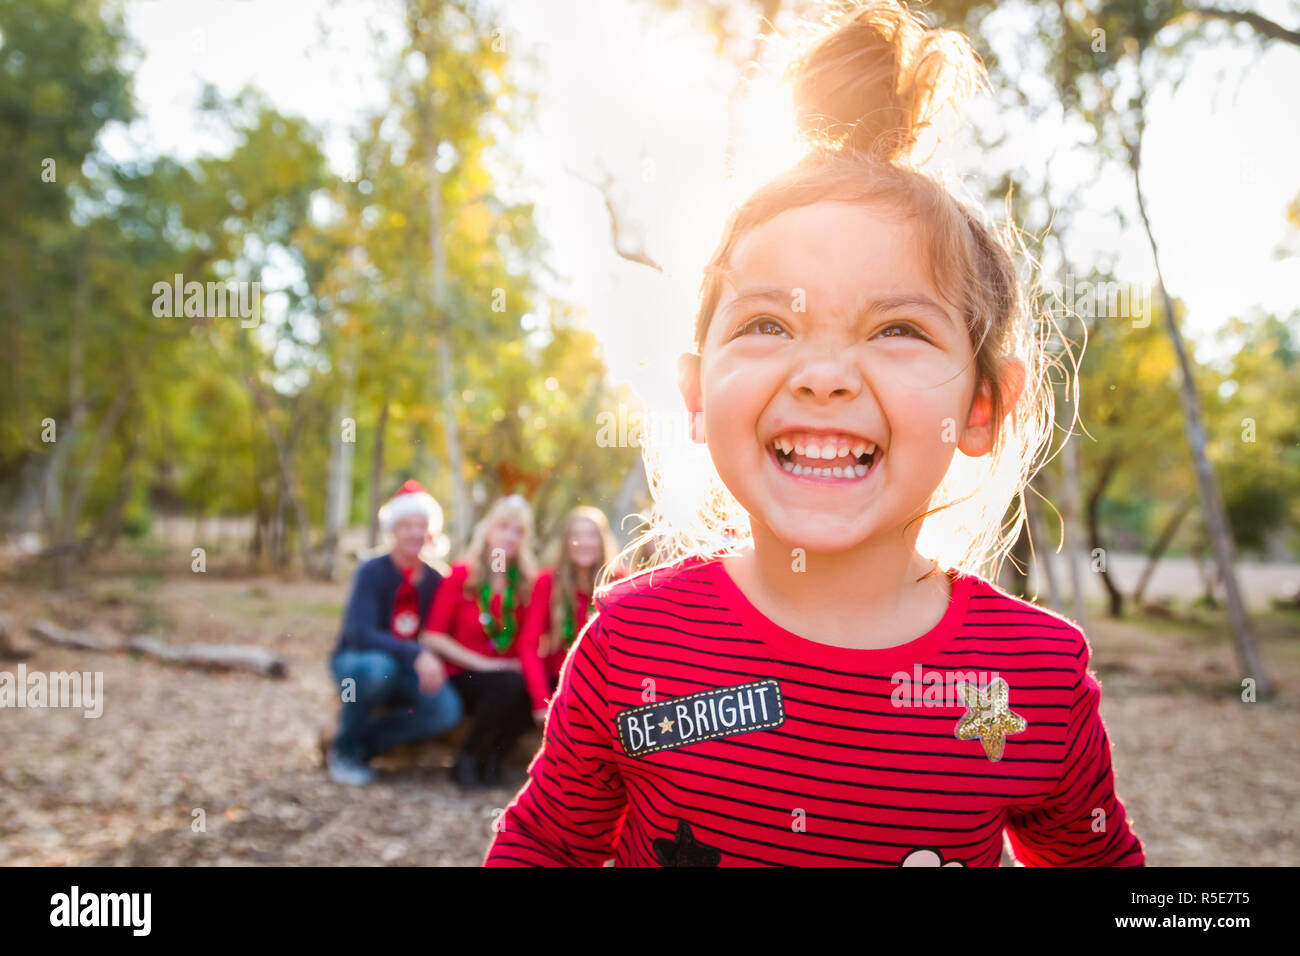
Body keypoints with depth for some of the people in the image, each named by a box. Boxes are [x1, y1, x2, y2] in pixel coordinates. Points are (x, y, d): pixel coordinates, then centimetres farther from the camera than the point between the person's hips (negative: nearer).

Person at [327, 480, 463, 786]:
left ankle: (362, 745, -2)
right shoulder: (372, 572, -15)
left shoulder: (434, 580, -1)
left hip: (406, 670, 4)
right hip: (354, 661, -3)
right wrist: (417, 655, -38)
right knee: (378, 667, -39)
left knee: (447, 709, -24)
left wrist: (433, 664, -17)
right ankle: (343, 749, -11)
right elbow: (360, 633, -27)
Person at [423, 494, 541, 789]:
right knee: (508, 685, -32)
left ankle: (492, 759, -3)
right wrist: (481, 663, -15)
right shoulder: (462, 574, -4)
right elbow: (433, 635, -9)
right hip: (462, 677, -3)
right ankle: (466, 761, -9)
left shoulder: (526, 581, 6)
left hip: (511, 674, 4)